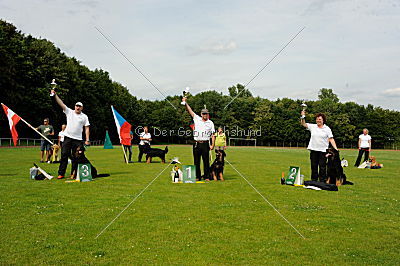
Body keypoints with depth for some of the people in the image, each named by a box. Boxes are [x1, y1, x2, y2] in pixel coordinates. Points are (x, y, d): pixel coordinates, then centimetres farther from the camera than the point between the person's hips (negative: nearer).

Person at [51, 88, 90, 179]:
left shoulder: (84, 116, 7)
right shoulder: (69, 112, 9)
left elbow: (87, 128, 4)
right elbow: (61, 103, 2)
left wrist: (87, 140, -3)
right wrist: (55, 95, -8)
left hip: (78, 139, 0)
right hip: (67, 138, 1)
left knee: (75, 157, 2)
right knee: (64, 155, -2)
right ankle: (61, 173, 2)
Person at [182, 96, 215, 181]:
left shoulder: (210, 123, 9)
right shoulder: (197, 119, 11)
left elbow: (213, 135, 6)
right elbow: (190, 110, 6)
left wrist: (212, 145, -4)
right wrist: (185, 102, -4)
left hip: (205, 144, -1)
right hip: (196, 144, 2)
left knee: (206, 161, 0)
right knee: (196, 161, 5)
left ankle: (206, 176, 7)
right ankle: (197, 176, 13)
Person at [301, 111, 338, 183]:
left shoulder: (327, 129, 3)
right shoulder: (312, 126, 9)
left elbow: (331, 139, -2)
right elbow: (303, 124, 4)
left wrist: (335, 148, -12)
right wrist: (303, 116, -12)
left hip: (323, 150, -2)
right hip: (313, 150, 3)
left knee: (322, 166, 0)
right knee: (314, 166, 8)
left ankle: (322, 181, 6)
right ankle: (314, 181, 16)